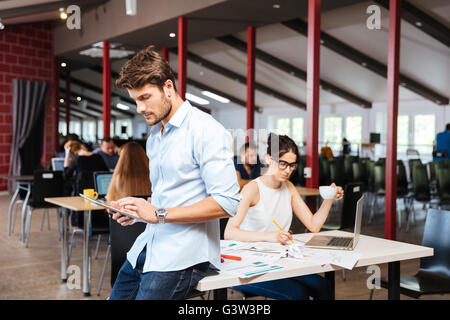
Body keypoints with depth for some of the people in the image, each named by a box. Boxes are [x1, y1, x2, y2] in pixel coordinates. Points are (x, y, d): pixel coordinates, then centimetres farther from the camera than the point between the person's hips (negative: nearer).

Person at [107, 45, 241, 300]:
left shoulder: (206, 131, -12)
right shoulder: (154, 135, 16)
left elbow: (227, 203, -20)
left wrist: (159, 214, -20)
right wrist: (137, 210, 4)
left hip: (181, 256, -8)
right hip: (148, 246, 8)